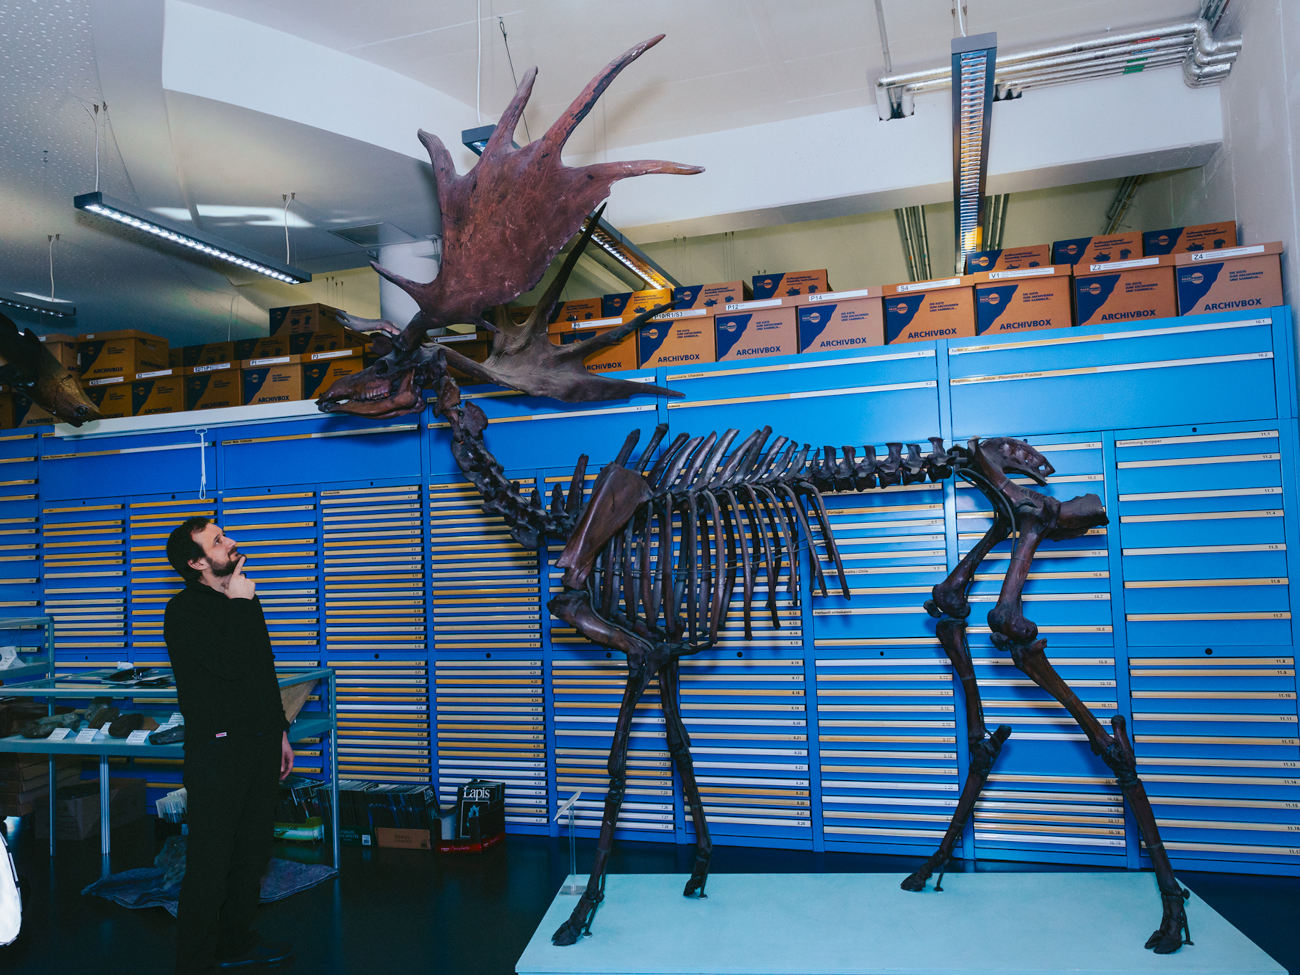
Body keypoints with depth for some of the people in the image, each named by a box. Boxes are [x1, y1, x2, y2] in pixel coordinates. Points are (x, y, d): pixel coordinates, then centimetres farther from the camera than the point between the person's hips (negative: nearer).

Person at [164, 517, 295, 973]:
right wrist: (241, 604, -15)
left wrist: (279, 731, 20)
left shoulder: (240, 601, 15)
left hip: (259, 745, 8)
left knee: (252, 852, 16)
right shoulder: (184, 611, -10)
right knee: (211, 861, -1)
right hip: (217, 750, -8)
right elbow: (229, 665, -25)